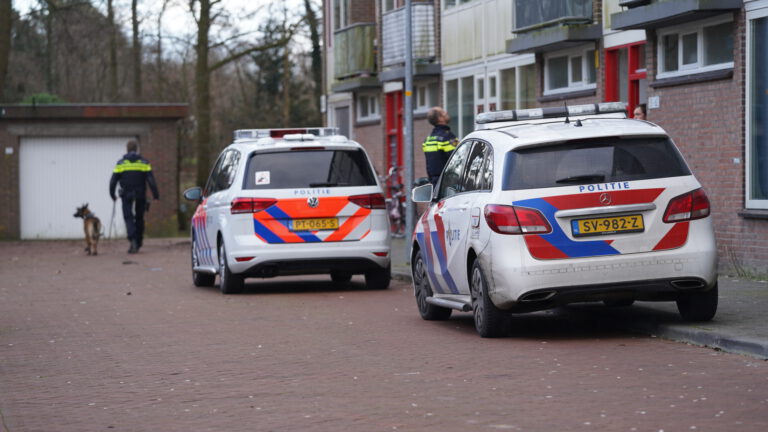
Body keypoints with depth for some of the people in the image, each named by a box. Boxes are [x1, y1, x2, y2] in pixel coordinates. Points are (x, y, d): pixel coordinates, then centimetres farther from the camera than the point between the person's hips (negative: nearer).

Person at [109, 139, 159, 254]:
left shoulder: (120, 163, 1)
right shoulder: (144, 163, 1)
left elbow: (113, 181, 1)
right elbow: (151, 180, -5)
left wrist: (112, 194, 12)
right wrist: (156, 194, -3)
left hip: (126, 196, -1)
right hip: (140, 196, 1)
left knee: (128, 218, -2)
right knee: (139, 219, 13)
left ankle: (133, 240, -25)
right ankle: (138, 243, 19)